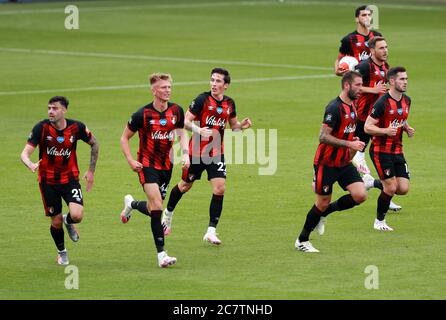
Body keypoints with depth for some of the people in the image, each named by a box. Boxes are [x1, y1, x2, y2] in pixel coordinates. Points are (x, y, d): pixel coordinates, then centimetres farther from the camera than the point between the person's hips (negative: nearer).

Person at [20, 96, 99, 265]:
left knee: (77, 215, -19)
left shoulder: (76, 127, -12)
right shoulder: (41, 128, -16)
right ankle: (61, 252, 34)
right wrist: (30, 164, -44)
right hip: (48, 180, 0)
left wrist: (91, 170, 7)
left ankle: (68, 221, 20)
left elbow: (94, 143, 8)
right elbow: (25, 153, -20)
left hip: (70, 178, 0)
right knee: (56, 222, 4)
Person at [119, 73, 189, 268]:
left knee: (153, 209, 11)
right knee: (157, 207, -18)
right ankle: (161, 254, -15)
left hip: (166, 165, 5)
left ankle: (131, 204, 47)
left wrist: (185, 154, 1)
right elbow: (124, 138, -3)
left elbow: (181, 133, 16)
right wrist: (130, 160, -15)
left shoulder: (176, 111, -2)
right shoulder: (143, 114, -14)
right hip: (147, 165, -5)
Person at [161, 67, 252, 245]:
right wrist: (199, 130, -33)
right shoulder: (202, 99, -14)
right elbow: (186, 121, -15)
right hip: (196, 151, -3)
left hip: (216, 153, 3)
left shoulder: (229, 104, 2)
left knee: (219, 188, -12)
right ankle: (168, 213, 42)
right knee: (185, 185, 13)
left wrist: (242, 125, -5)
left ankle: (211, 231, -8)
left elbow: (233, 125, 17)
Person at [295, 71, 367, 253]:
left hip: (344, 163, 8)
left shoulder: (352, 106, 8)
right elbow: (323, 136, -24)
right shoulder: (334, 108, -20)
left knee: (360, 195, -7)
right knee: (323, 202, 0)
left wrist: (353, 142, 7)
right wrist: (349, 144, -26)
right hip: (326, 163, -8)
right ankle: (302, 241, 18)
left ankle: (323, 214, 15)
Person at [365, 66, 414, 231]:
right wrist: (386, 131, -29)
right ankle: (379, 222, 11)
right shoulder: (383, 102, -16)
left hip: (397, 150, 7)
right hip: (381, 150, -7)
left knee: (403, 189, -2)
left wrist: (407, 128, 3)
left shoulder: (406, 100, 7)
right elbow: (367, 127, -14)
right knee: (391, 188, -9)